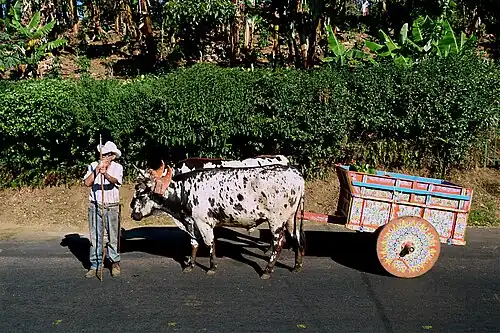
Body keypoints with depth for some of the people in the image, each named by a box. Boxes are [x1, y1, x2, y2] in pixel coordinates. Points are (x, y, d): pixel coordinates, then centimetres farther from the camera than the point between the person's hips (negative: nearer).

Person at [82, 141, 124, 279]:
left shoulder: (117, 167, -1)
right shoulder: (93, 166, 4)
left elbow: (115, 181, -21)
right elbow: (87, 182, -8)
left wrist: (105, 173, -40)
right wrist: (97, 169, -15)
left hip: (112, 207, -1)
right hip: (95, 206, 1)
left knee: (113, 237, 6)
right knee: (95, 237, 6)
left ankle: (115, 262, 21)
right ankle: (95, 265, 15)